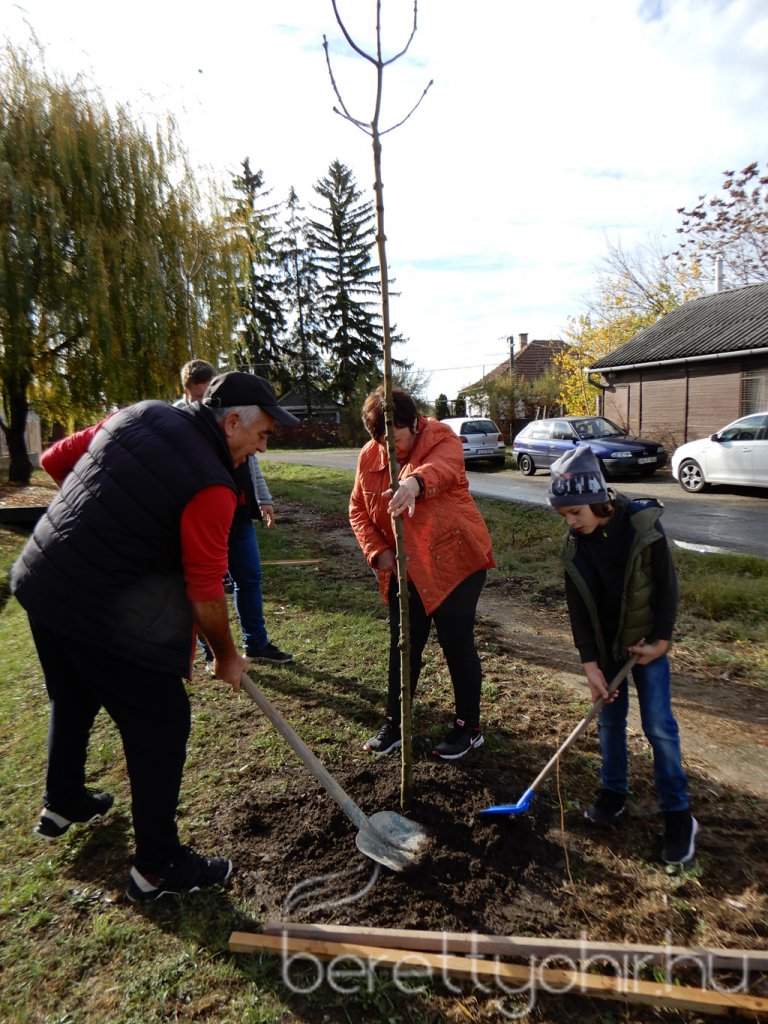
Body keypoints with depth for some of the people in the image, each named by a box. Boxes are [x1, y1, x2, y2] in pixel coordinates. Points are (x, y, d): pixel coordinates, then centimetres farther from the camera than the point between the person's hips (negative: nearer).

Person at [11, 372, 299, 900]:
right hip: (106, 615, -9)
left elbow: (57, 460, 10)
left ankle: (62, 805, 53)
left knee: (72, 703, 28)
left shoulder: (141, 415, 1)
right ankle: (158, 867, 22)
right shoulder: (210, 487, -21)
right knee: (161, 728, 6)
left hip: (40, 581, 9)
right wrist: (226, 657, 0)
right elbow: (206, 593, -16)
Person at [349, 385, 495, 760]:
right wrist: (377, 551, -8)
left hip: (455, 561, -4)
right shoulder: (368, 457, 1)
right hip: (403, 571, 5)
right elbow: (358, 510, 7)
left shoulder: (441, 440, -14)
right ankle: (394, 723, 30)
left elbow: (444, 465, -39)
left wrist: (415, 481, -61)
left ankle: (469, 727, 23)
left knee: (456, 643, 4)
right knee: (402, 646, 13)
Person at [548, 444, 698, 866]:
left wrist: (659, 641, -11)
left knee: (658, 724, 1)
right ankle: (613, 791, 31)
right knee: (609, 719, 12)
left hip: (645, 641, -3)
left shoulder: (643, 525, -20)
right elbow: (578, 608, -7)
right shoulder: (573, 545, -10)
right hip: (604, 645, 3)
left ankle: (677, 813, 17)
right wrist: (590, 663, -9)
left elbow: (667, 586, -11)